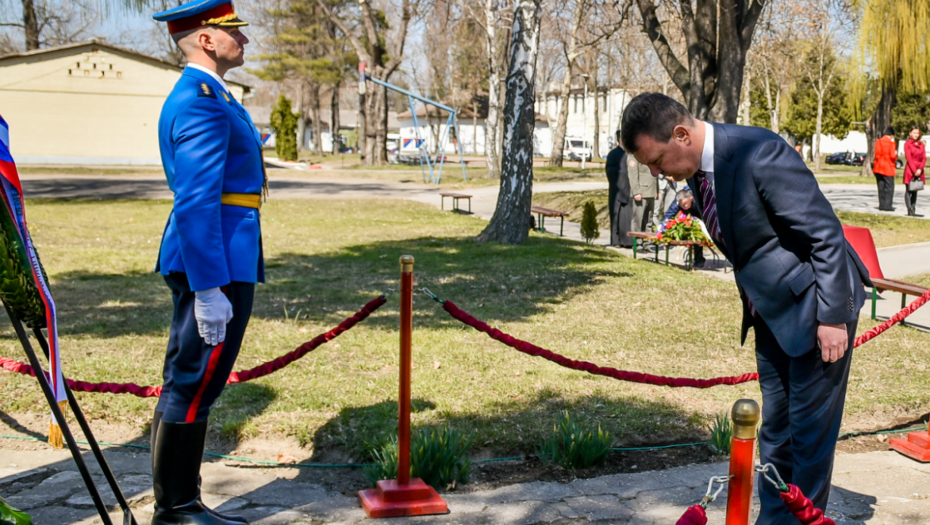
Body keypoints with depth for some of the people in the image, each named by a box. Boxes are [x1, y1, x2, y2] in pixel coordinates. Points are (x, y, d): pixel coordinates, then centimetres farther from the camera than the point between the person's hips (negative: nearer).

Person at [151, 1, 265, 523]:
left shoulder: (200, 95, 17)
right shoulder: (202, 101, -16)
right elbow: (196, 202, -23)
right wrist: (209, 289, -25)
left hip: (223, 259, 11)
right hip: (214, 264, -11)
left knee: (190, 384, 14)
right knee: (193, 387, -2)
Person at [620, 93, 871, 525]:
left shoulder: (760, 153, -26)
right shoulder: (695, 170, 1)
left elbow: (826, 233, -22)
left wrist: (832, 316, -20)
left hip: (815, 306, -8)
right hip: (771, 312, 8)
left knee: (811, 431, 1)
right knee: (775, 429, 16)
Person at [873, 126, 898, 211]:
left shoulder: (878, 142, 4)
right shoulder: (891, 143, -12)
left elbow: (877, 155, 0)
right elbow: (893, 156, -16)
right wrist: (896, 153, 4)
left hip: (878, 168, 6)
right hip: (888, 168, -5)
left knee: (881, 187, 11)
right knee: (889, 187, 1)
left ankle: (882, 205, 13)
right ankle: (888, 205, -2)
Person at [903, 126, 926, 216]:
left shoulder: (922, 145, 12)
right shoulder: (907, 144, -2)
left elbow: (924, 158, 6)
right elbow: (909, 158, -9)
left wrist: (920, 169, -10)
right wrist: (914, 171, -15)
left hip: (919, 171, 5)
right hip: (910, 170, -5)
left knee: (915, 191, 7)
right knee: (908, 191, -4)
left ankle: (913, 210, 9)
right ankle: (910, 211, -4)